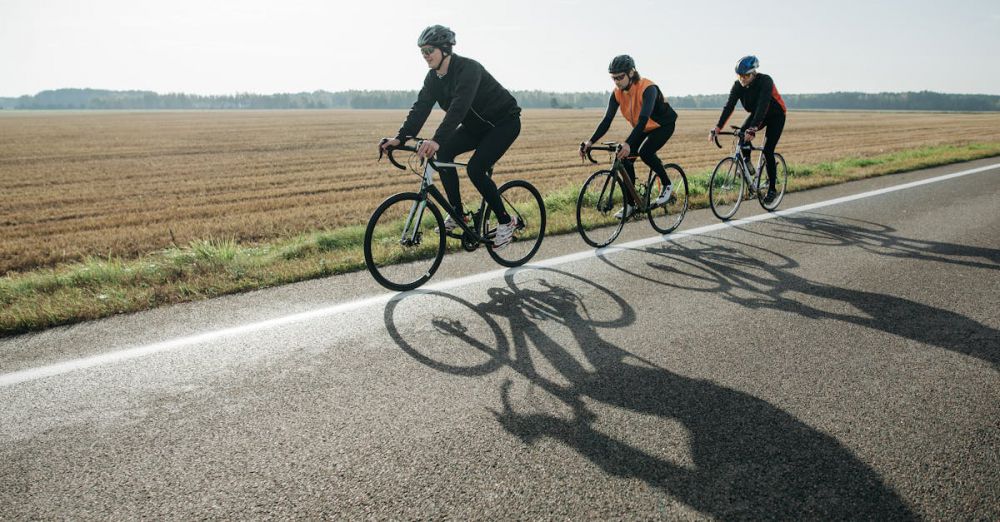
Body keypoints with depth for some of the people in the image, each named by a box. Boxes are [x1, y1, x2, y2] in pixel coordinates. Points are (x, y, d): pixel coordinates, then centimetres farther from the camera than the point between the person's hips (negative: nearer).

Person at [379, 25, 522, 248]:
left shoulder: (468, 69, -29)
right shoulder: (433, 77, -4)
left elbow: (458, 107, -42)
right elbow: (420, 108, -10)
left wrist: (437, 140, -54)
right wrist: (400, 138, -24)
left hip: (504, 122, -8)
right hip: (476, 125, 8)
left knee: (475, 169, -23)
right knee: (444, 152, -13)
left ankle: (506, 221, -5)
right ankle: (457, 213, -1)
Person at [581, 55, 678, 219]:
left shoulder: (647, 88, -34)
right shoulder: (617, 93, -15)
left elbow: (644, 119, -45)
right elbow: (607, 120, -19)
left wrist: (628, 143, -58)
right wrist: (591, 141, -33)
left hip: (663, 124, -6)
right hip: (641, 127, 6)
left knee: (644, 152, -30)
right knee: (626, 160, -9)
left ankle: (667, 184, -4)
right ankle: (630, 204, 2)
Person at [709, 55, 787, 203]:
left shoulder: (765, 81, -32)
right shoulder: (738, 85, -17)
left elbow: (763, 106, -43)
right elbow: (729, 106, -25)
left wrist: (753, 128, -56)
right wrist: (717, 128, -37)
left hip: (775, 115, -5)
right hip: (756, 114, 5)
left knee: (767, 151, -14)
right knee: (741, 132, -26)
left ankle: (772, 189, -2)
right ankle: (747, 163, -4)